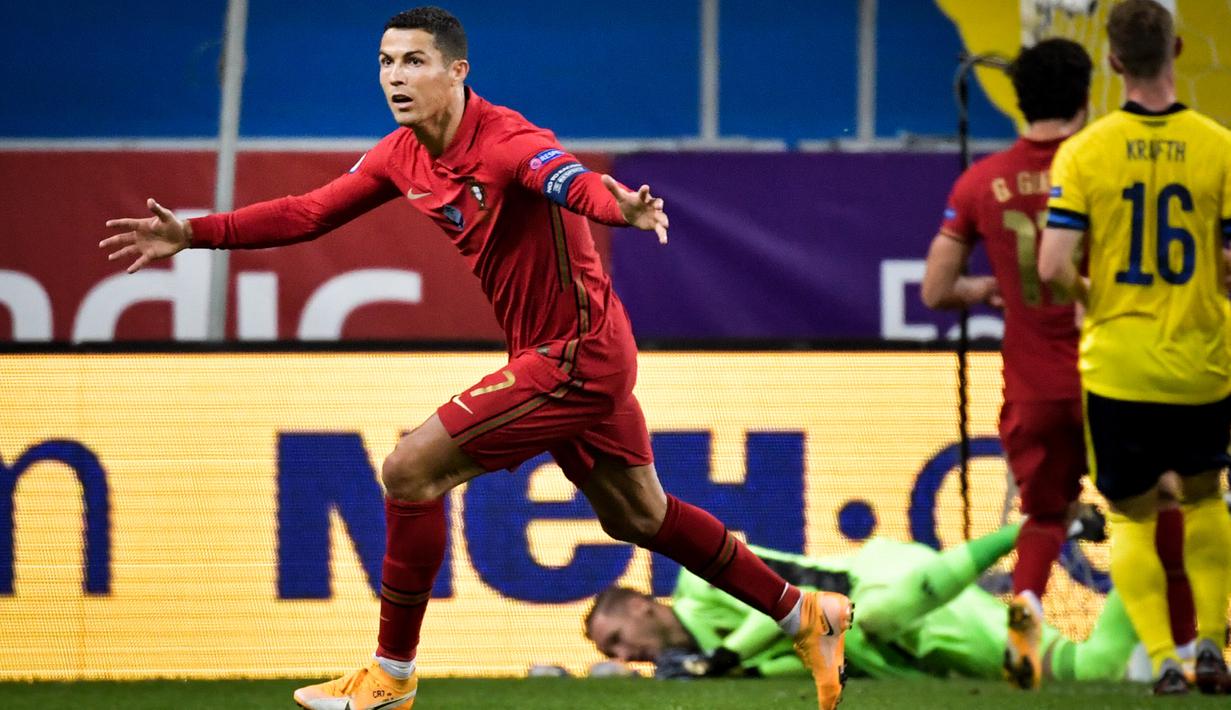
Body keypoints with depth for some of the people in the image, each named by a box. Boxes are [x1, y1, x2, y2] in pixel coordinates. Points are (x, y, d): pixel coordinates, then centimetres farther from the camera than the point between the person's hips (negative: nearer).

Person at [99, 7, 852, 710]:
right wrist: (193, 234, 1)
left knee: (411, 471, -12)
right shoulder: (403, 155, 1)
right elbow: (311, 213, 9)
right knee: (639, 515, 21)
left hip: (576, 355, -10)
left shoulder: (507, 142, -25)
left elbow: (575, 182, -45)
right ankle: (806, 614, 35)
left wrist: (622, 207, -68)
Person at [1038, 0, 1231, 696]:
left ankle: (1164, 657, -2)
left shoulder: (1085, 151, -9)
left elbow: (1051, 266, -13)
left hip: (1118, 368, -1)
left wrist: (1088, 293, 9)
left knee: (1132, 518, 11)